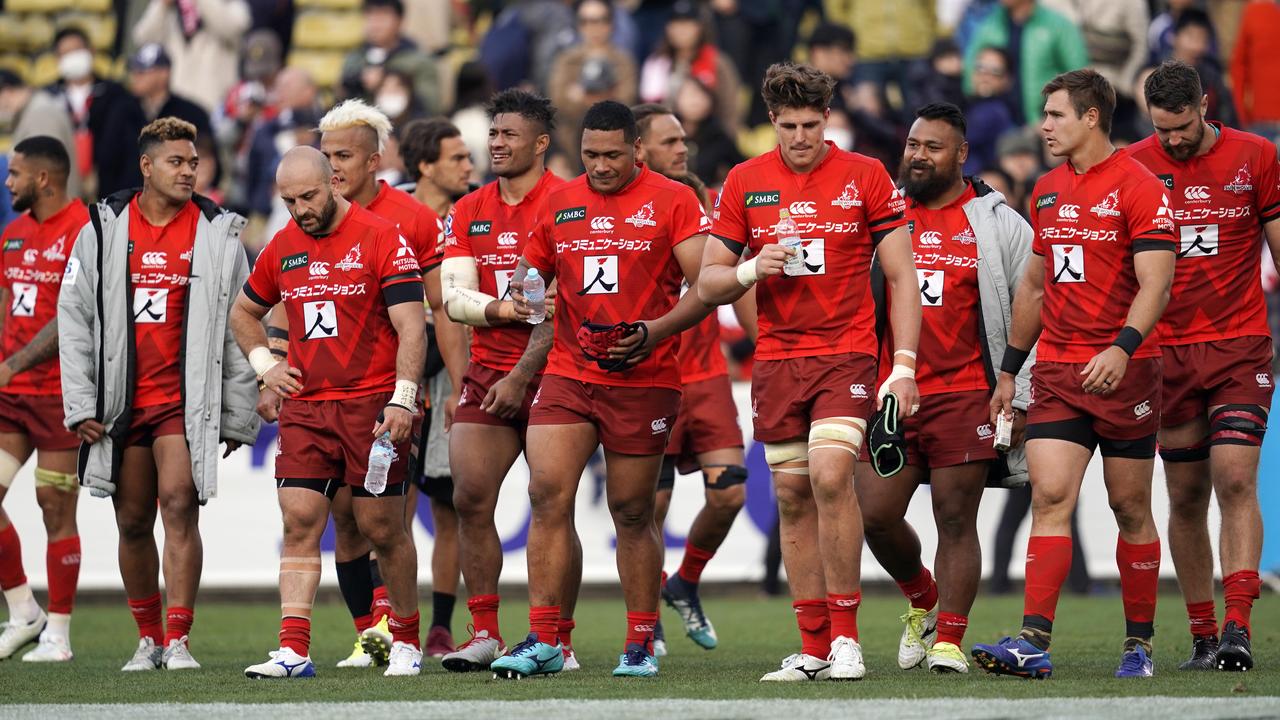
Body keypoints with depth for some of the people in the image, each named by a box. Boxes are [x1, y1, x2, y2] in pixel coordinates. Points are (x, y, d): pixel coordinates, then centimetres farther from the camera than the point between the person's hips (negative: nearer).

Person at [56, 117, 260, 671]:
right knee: (133, 521, 8)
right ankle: (149, 638, 21)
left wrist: (238, 416, 3)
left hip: (187, 398, -2)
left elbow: (239, 330, 4)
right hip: (121, 400, 2)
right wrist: (80, 405, 1)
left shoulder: (218, 234, 2)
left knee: (179, 501, -16)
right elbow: (74, 315, 7)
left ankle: (178, 639, -14)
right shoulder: (104, 229, 5)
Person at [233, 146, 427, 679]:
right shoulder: (282, 248, 10)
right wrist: (264, 364, 12)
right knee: (300, 524, -6)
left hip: (372, 405, -4)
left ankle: (406, 640, 19)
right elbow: (244, 311, 28)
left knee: (382, 529, 2)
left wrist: (402, 400, -20)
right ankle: (293, 650, -10)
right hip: (305, 407, 4)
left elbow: (410, 326, -11)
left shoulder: (381, 239, -7)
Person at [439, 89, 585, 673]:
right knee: (470, 498, -3)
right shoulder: (468, 212, 12)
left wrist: (522, 375, -16)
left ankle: (559, 641, 2)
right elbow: (454, 298, 4)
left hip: (548, 374, -5)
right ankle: (484, 635, 4)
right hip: (487, 372, 5)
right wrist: (499, 308, -17)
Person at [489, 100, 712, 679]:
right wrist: (520, 292, 1)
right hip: (567, 372, 3)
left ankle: (640, 645, 13)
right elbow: (533, 264, 25)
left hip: (643, 379, -3)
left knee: (632, 513, 3)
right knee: (548, 494, -11)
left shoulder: (671, 201, -1)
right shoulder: (559, 203, 11)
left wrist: (658, 330, -20)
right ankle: (543, 641, -8)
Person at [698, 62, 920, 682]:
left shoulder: (865, 177, -2)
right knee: (792, 499, 4)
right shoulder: (744, 183, 5)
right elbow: (708, 283, 8)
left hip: (846, 353, -4)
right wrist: (751, 270, -13)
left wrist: (904, 365, -8)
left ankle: (845, 636, -14)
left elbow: (901, 277, 0)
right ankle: (814, 648, 10)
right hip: (776, 358, 4)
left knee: (830, 476, -21)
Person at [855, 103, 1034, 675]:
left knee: (956, 520, -3)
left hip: (964, 397, -3)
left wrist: (1020, 400, -2)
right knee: (875, 515, -2)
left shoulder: (998, 223, 2)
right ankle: (923, 600, 24)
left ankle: (949, 639, 5)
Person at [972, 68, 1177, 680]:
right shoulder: (1047, 191, 13)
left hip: (1123, 372, -5)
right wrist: (1008, 370, 22)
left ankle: (1139, 644, 13)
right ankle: (1033, 642, -15)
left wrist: (1122, 348, -30)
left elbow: (1155, 284, -15)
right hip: (1056, 370, 5)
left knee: (1130, 508, 3)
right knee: (1049, 497, -8)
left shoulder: (1139, 187, -8)